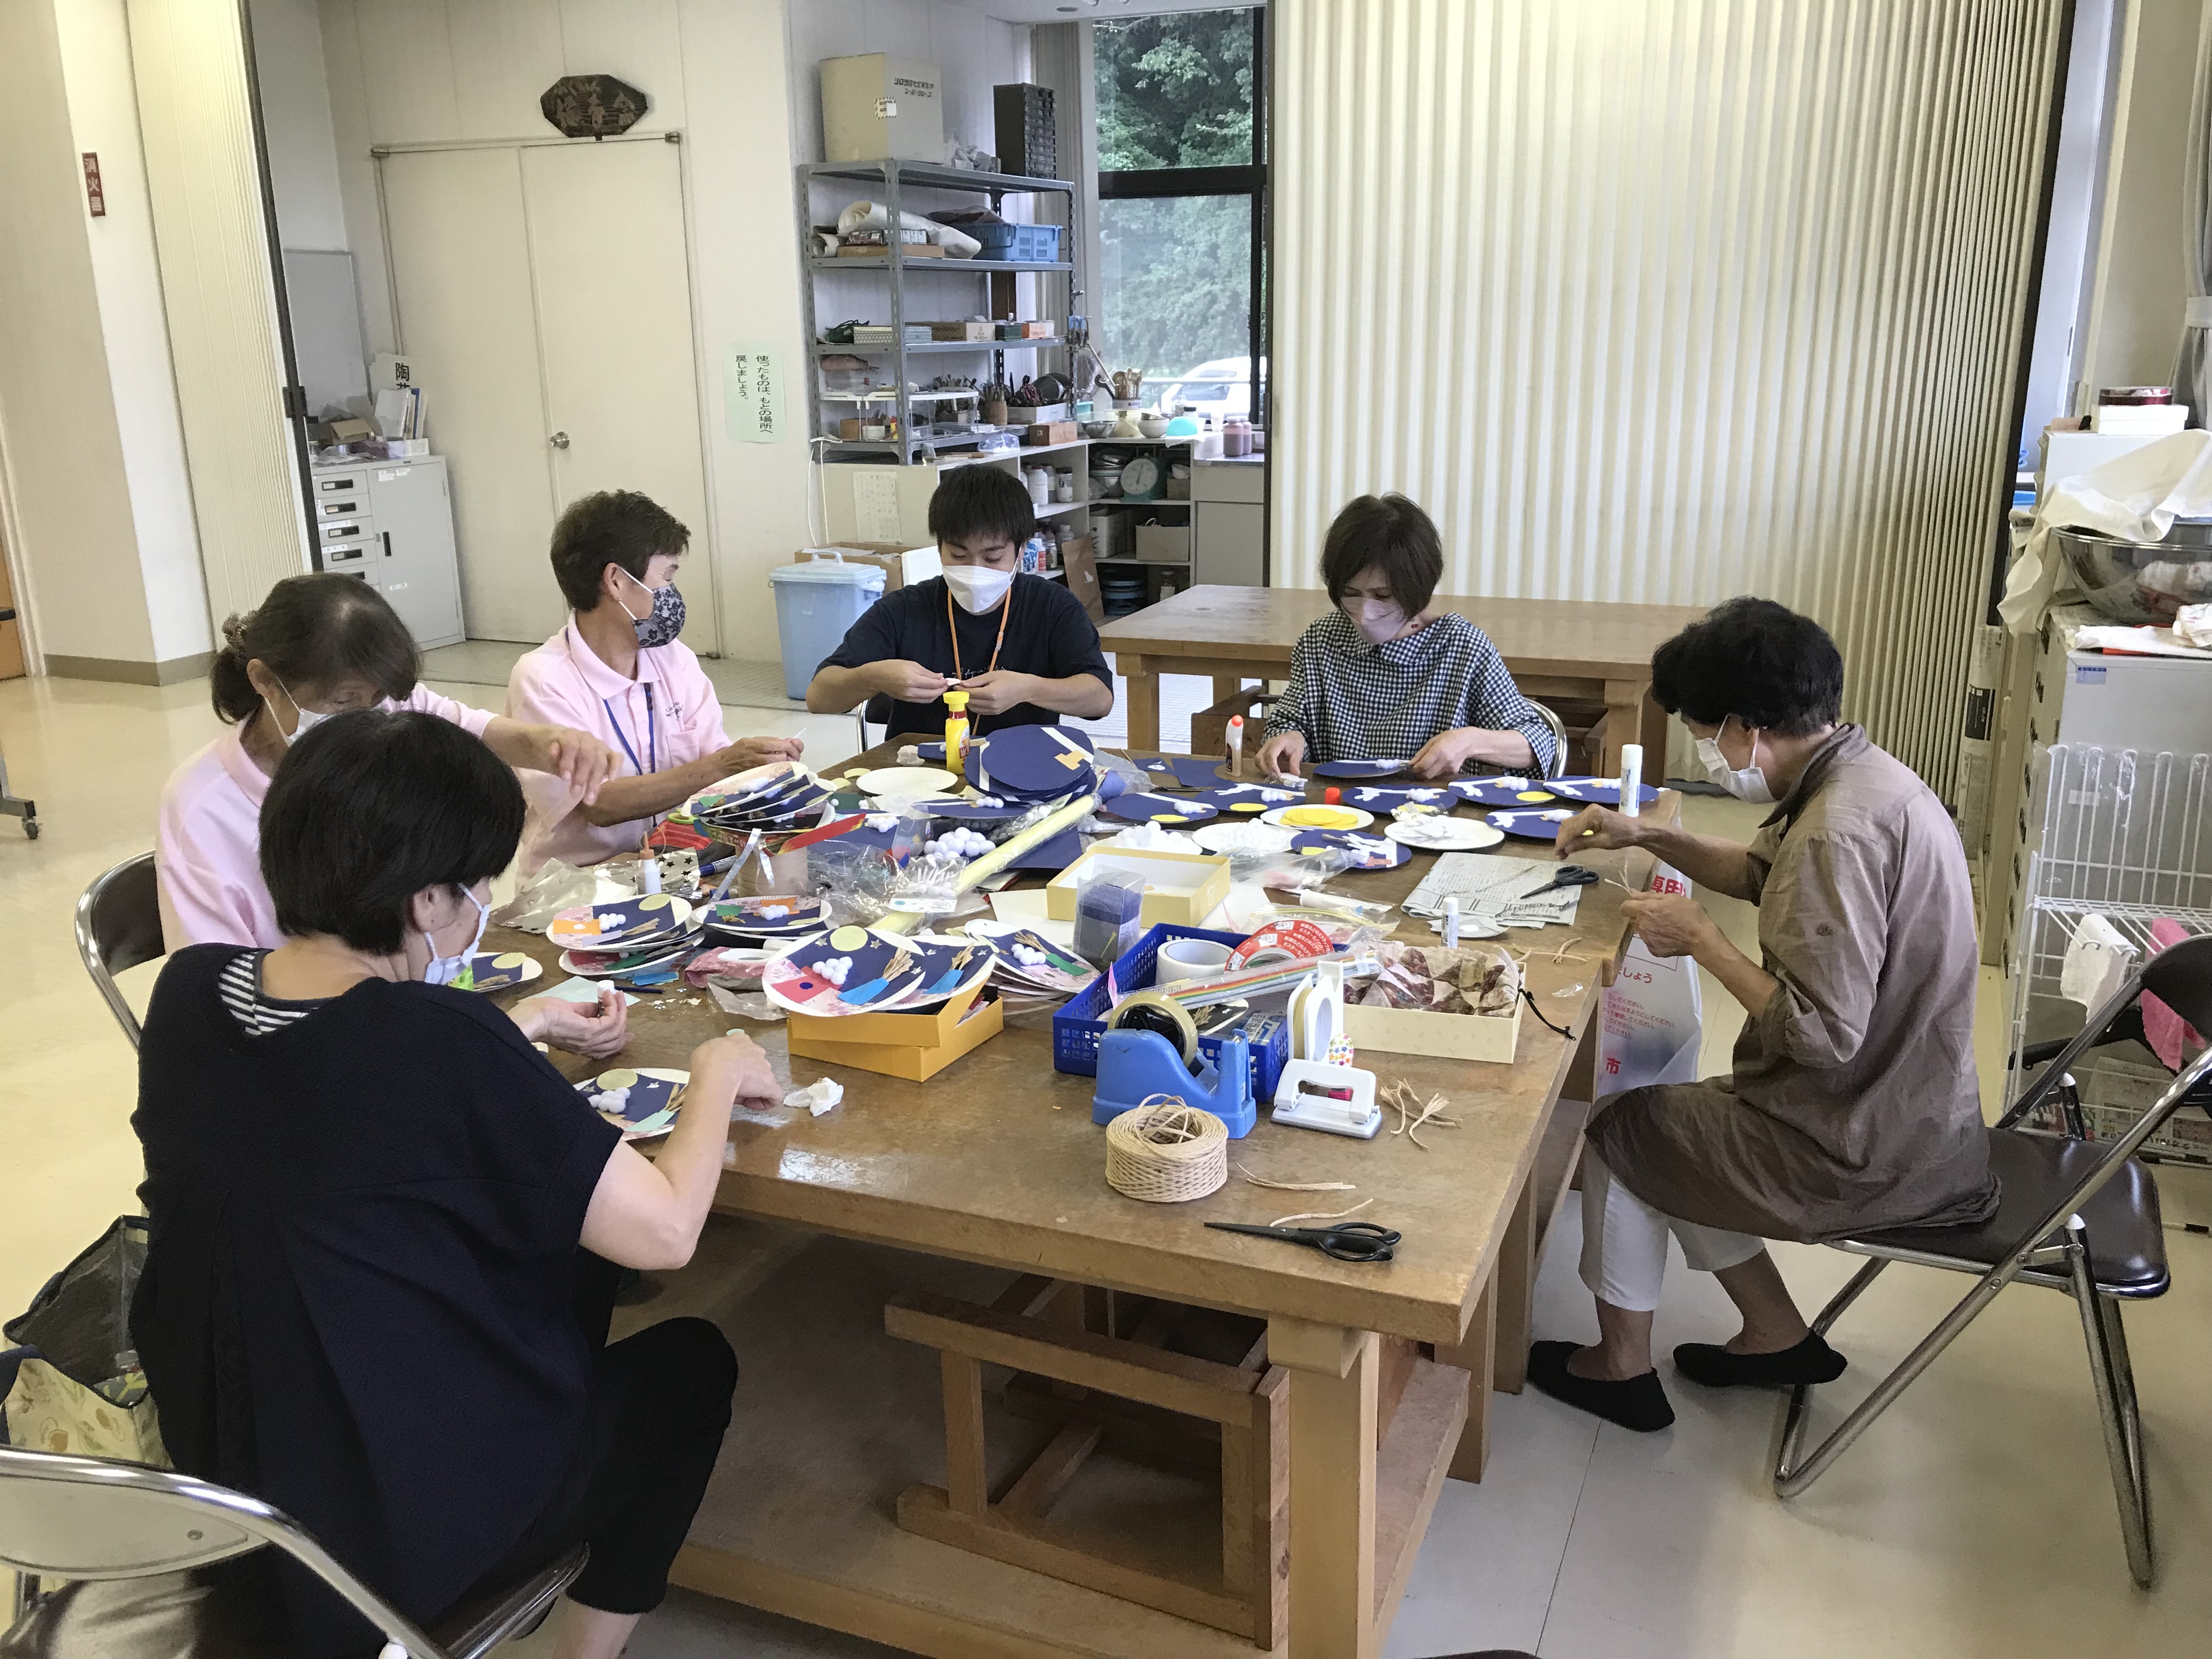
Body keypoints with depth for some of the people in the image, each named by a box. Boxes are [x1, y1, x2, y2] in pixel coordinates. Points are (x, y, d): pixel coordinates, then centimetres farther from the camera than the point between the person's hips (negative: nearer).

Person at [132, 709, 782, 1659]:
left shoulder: (188, 989, -9)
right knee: (690, 1363, 18)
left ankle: (557, 1580, 43)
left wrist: (519, 1033, 11)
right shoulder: (441, 1042, -30)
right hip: (398, 1530, -7)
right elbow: (665, 1233, -21)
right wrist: (715, 1075, -6)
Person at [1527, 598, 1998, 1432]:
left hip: (1862, 1152, -9)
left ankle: (1621, 1366, 24)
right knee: (1672, 1120, 22)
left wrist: (1700, 938, -19)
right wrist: (1647, 834, 10)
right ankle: (1778, 1335, 28)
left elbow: (1820, 1034, -31)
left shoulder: (1841, 829, -30)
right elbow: (1761, 872, 20)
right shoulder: (1860, 774, 1)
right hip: (1911, 1115, 9)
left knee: (1618, 1131, 7)